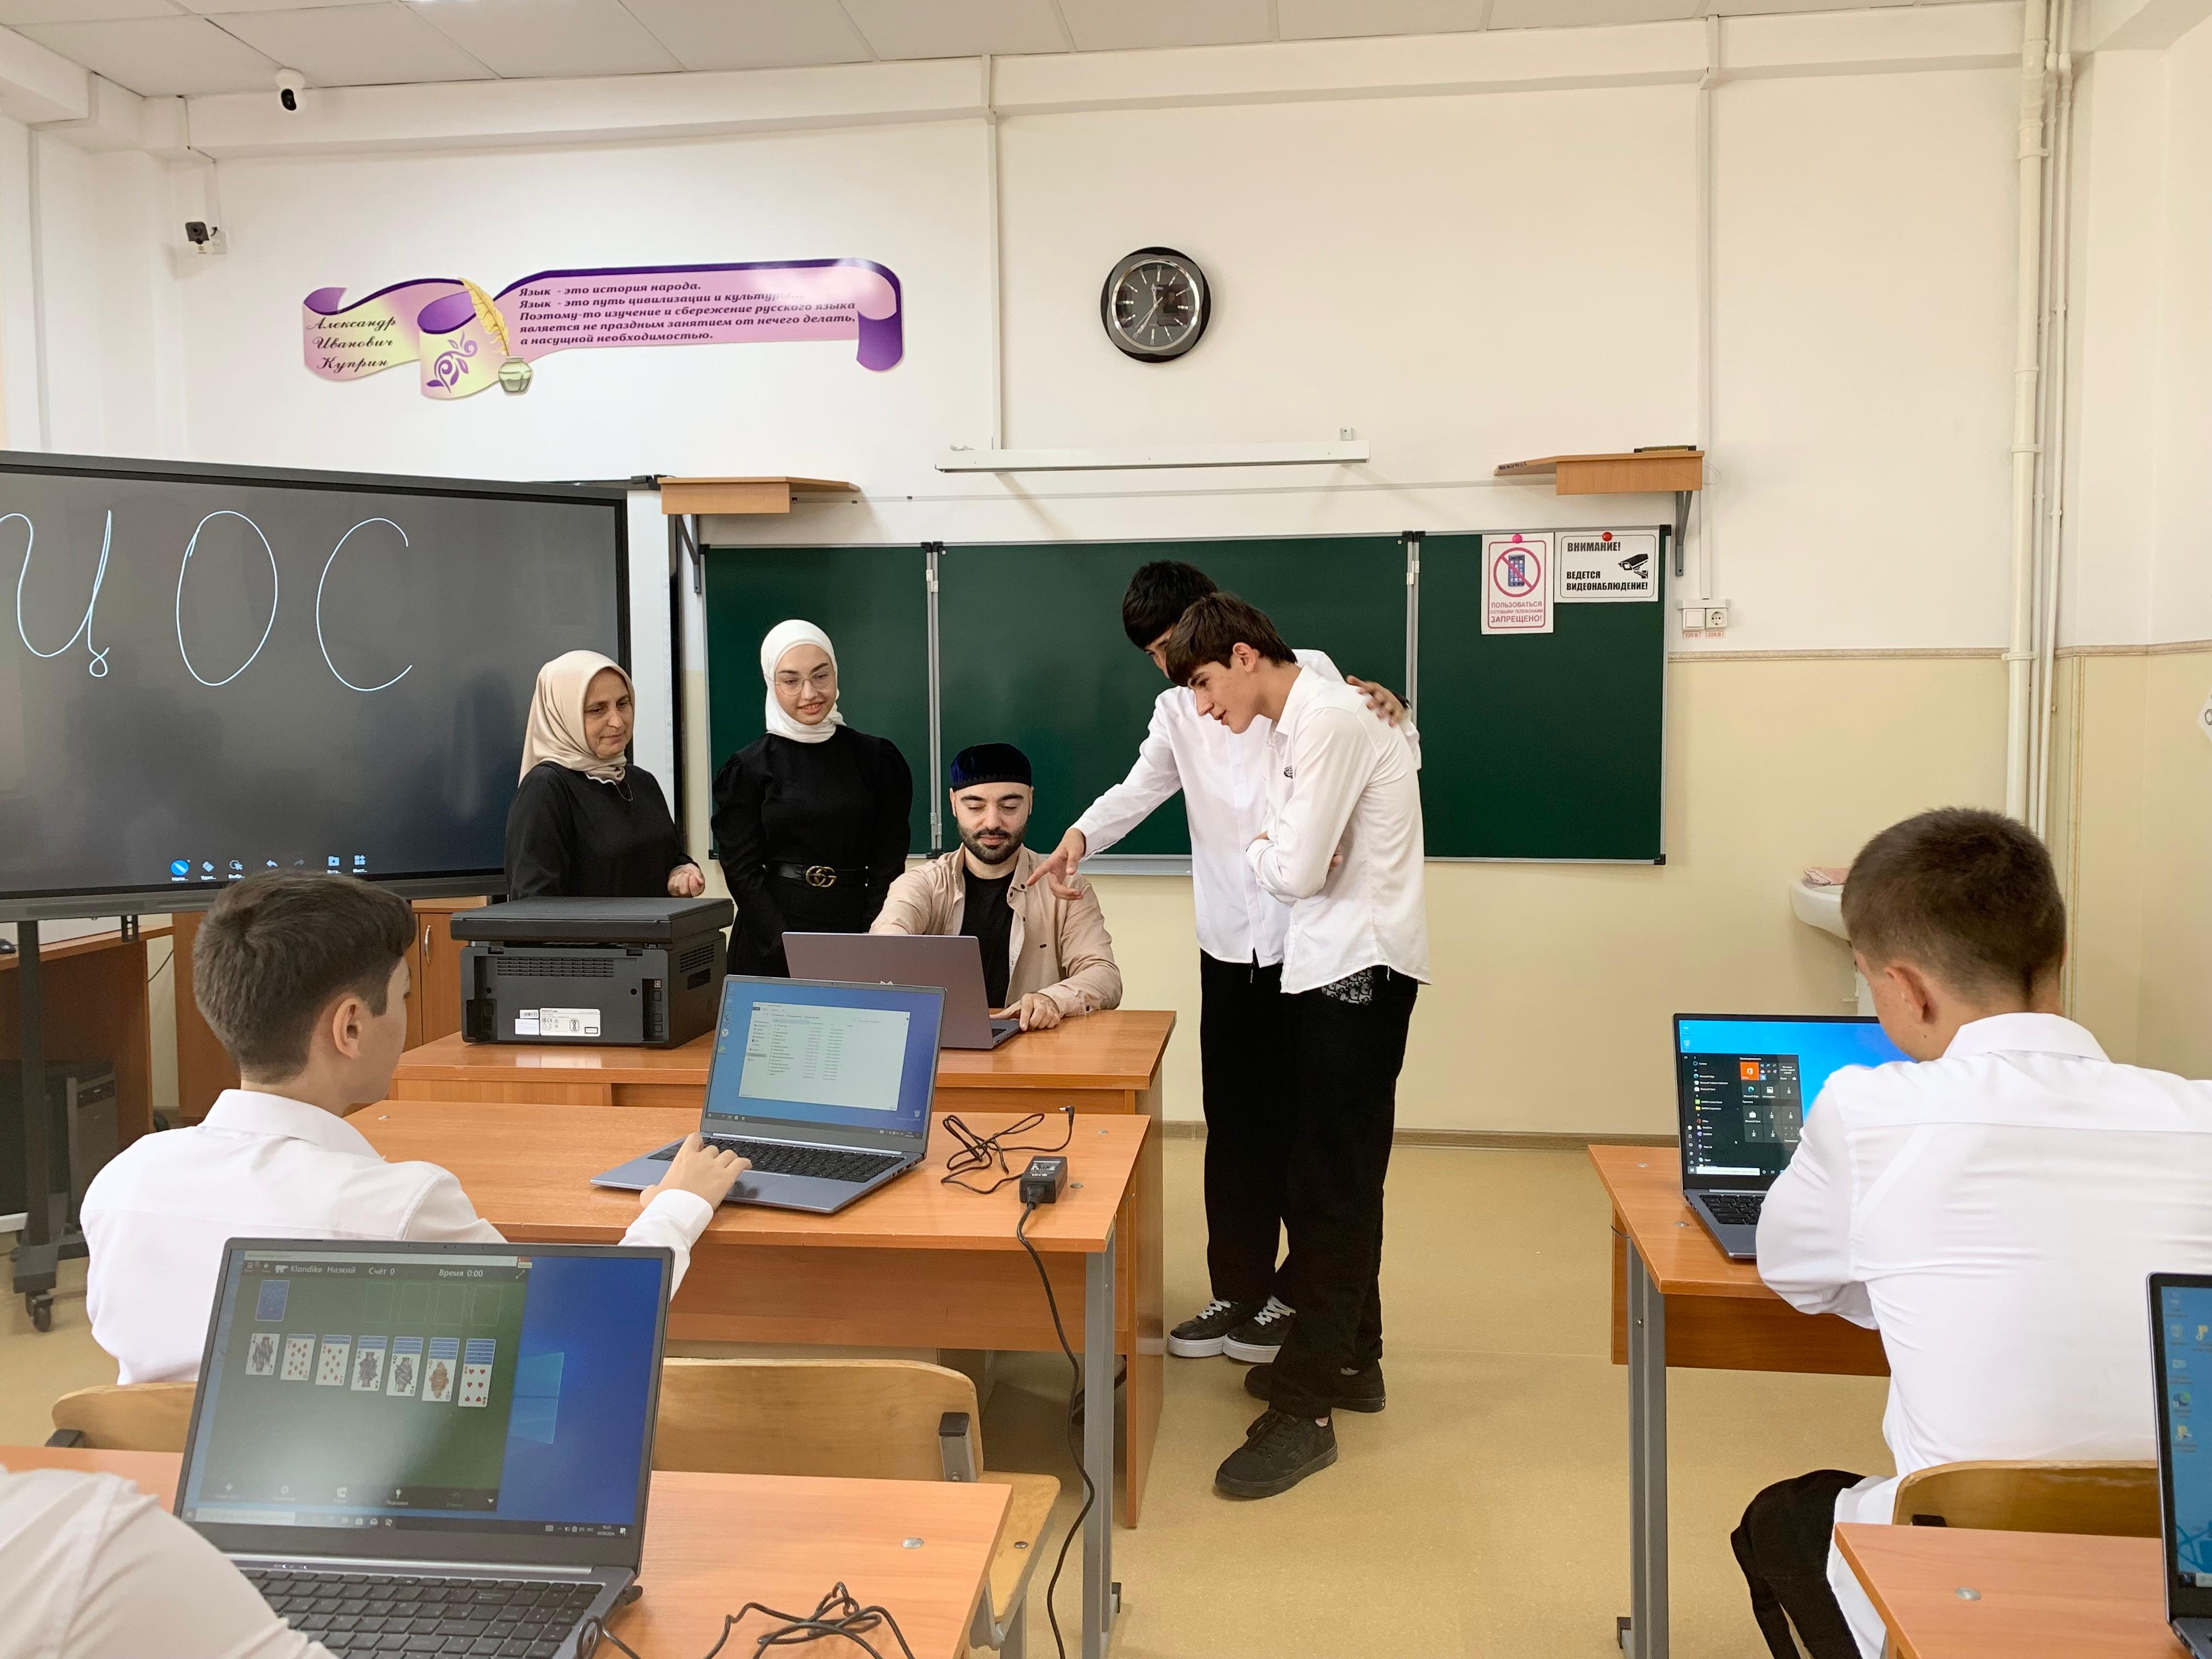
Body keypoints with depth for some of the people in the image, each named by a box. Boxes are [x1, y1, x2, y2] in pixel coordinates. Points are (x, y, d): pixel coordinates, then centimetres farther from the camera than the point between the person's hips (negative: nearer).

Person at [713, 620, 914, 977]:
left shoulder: (877, 759, 3)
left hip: (855, 930, 1)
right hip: (770, 951, -1)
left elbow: (888, 867, 1)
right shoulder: (748, 769, 0)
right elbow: (742, 873, -4)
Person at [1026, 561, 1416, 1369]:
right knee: (1232, 1123, 8)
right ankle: (1238, 1292, 21)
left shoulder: (1309, 673, -1)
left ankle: (1298, 1290, 22)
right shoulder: (1177, 712, 14)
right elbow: (1138, 789, 0)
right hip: (1230, 941, 4)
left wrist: (1393, 719, -23)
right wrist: (1080, 836, -19)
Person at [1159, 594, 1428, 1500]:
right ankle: (1349, 1357, 31)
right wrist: (1274, 849, -3)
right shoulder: (1303, 718, 15)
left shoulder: (1327, 719, -16)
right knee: (1336, 1173, 17)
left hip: (1358, 970, -10)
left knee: (1327, 1181, -6)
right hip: (1335, 966, 10)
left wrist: (1257, 849, 0)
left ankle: (1306, 1407, 2)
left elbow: (1296, 872, -19)